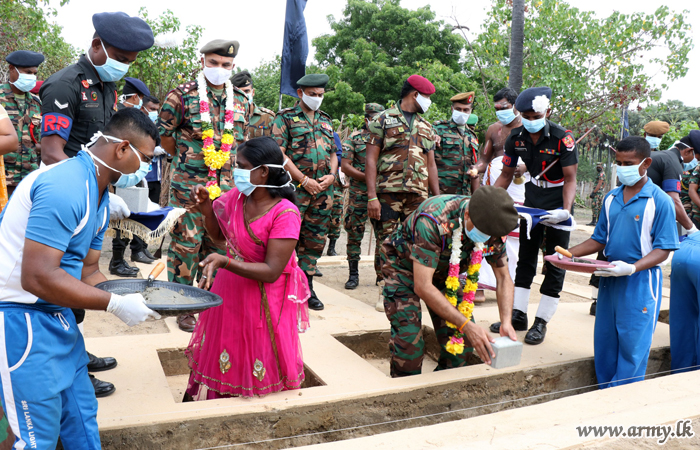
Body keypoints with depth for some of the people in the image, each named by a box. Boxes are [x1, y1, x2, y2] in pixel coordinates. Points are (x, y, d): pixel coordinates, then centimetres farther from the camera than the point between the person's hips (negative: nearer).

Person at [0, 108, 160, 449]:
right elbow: (37, 277, -28)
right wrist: (114, 304, -22)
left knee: (82, 420, 17)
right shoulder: (66, 187, -23)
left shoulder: (99, 197, 10)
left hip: (58, 317, 10)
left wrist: (134, 300, -2)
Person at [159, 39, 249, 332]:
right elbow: (163, 134, 1)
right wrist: (186, 159, 9)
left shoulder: (240, 100, 10)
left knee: (219, 244, 11)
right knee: (186, 244, 0)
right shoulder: (183, 95, -4)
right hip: (188, 184, -4)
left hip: (225, 185, 5)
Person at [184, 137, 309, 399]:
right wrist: (206, 209, -7)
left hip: (263, 303, -6)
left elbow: (271, 272, -27)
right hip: (229, 292, 6)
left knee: (256, 366, 11)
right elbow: (219, 235, 12)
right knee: (223, 359, 21)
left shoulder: (285, 214, -25)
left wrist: (224, 261, -34)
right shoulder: (235, 196, -5)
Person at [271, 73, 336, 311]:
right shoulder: (285, 117, 1)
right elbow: (279, 153, -8)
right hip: (295, 187, -6)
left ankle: (307, 287, 19)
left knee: (315, 240, 9)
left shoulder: (325, 120, 19)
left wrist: (332, 175, 0)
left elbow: (333, 153, 21)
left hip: (323, 189, 6)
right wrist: (304, 180, -14)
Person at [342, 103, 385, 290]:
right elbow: (345, 166, -3)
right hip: (359, 195, -2)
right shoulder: (354, 137, 4)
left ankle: (382, 273, 16)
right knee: (355, 234, 2)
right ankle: (353, 274, 12)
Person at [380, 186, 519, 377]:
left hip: (443, 271, 5)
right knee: (409, 340, -19)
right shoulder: (433, 220, -40)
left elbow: (504, 278, -8)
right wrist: (466, 325, -43)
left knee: (461, 335, -6)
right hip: (404, 266, -5)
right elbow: (422, 286, -40)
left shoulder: (491, 225, -21)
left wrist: (506, 322, -24)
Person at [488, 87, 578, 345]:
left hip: (558, 201, -5)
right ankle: (518, 315, 16)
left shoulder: (562, 138, -21)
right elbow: (506, 174, 2)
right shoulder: (516, 138, -7)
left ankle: (541, 322, 7)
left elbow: (570, 179, -18)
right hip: (532, 198, 5)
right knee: (525, 258, 8)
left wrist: (565, 210, -34)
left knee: (555, 263, -1)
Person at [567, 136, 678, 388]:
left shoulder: (659, 201, -8)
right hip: (609, 280, 6)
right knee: (604, 344, 12)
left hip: (640, 283, -6)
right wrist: (569, 253, 0)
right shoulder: (611, 199, 9)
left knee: (632, 347, -1)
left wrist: (632, 268, -26)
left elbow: (663, 250, -11)